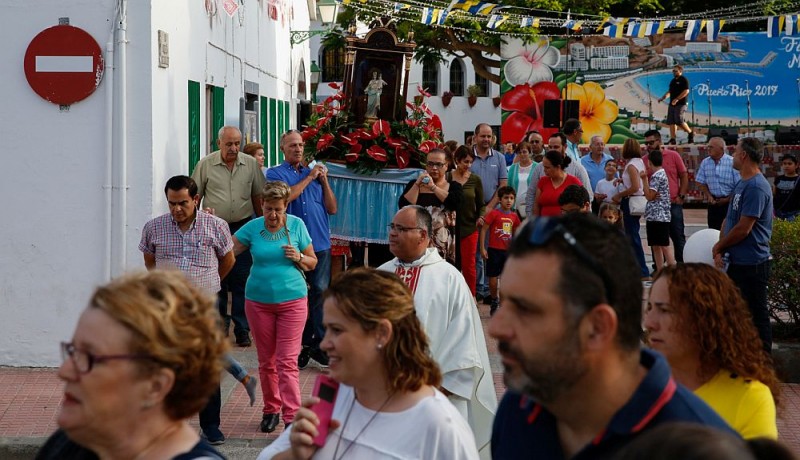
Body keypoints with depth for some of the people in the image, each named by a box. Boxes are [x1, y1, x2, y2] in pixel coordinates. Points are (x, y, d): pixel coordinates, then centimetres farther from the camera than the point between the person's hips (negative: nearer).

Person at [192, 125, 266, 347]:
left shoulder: (250, 164, 5)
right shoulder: (206, 164, 1)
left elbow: (258, 197, 11)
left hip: (243, 228, 1)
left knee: (242, 279, 1)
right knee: (216, 279, 3)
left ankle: (242, 330, 8)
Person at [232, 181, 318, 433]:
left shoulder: (296, 225, -1)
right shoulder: (252, 227, 1)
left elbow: (313, 262, 6)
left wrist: (298, 257, -14)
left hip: (292, 300, -2)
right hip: (259, 301, 2)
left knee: (287, 362, -8)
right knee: (266, 362, 10)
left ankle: (292, 417, -9)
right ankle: (271, 410, 24)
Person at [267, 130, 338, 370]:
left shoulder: (315, 173, 16)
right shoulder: (275, 173, 4)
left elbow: (332, 209, 12)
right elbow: (284, 196, -17)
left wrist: (324, 180, 1)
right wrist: (309, 177, -8)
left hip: (320, 244, 3)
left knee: (320, 292, 1)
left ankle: (318, 344, 7)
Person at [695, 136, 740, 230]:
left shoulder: (732, 162, -14)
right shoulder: (705, 162, 2)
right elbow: (701, 182, 10)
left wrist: (727, 199, -10)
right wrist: (709, 196, -3)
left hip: (729, 202, -4)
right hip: (713, 202, 4)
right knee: (713, 229, 7)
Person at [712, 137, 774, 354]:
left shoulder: (756, 187, -19)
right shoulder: (741, 184, 12)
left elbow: (743, 229, -21)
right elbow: (729, 219, 14)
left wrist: (719, 247, -7)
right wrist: (720, 249, 0)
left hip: (752, 264, -10)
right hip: (736, 261, 10)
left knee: (757, 314, 0)